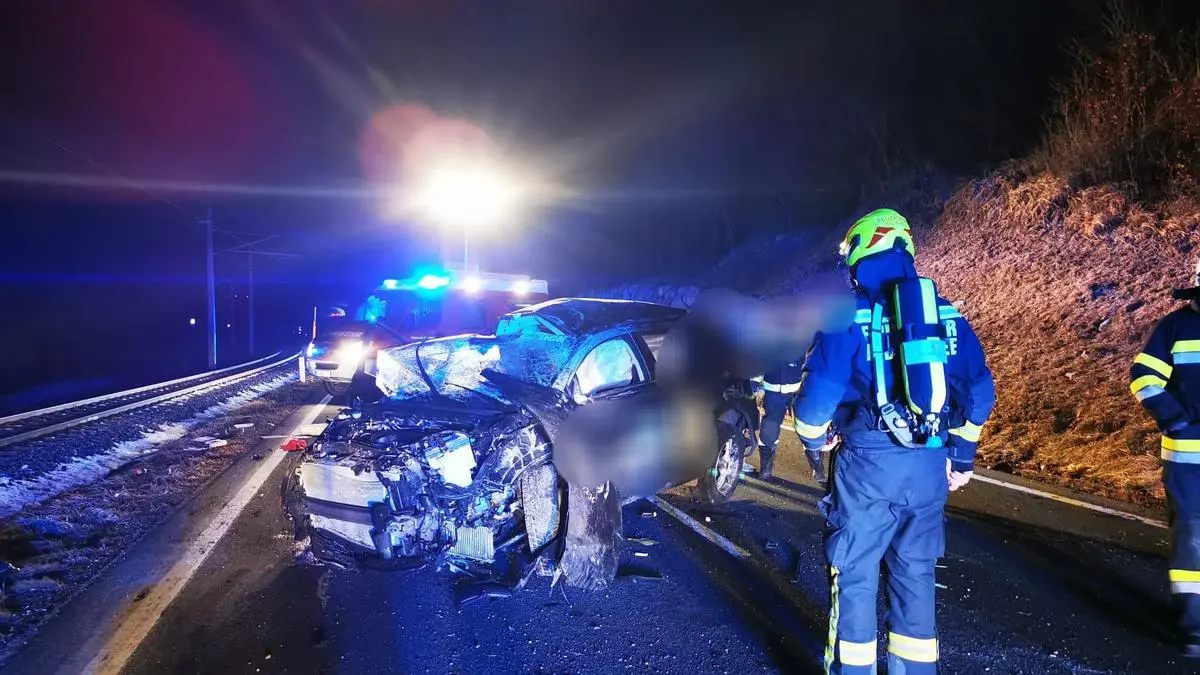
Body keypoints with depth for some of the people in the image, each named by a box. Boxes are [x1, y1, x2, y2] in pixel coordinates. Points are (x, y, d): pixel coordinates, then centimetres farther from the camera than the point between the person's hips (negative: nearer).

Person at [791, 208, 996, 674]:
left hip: (869, 462, -5)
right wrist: (962, 453, 21)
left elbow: (820, 386, -11)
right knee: (915, 575, 17)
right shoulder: (946, 312, 10)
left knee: (855, 575, 7)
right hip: (931, 465, 5)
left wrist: (813, 441, 7)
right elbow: (980, 388, 12)